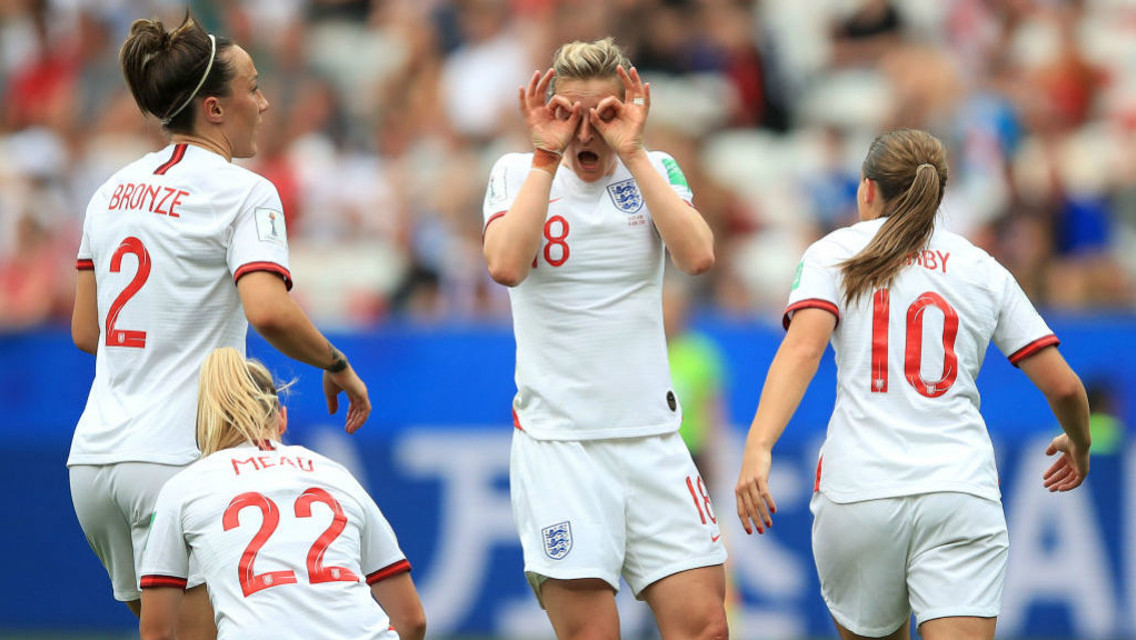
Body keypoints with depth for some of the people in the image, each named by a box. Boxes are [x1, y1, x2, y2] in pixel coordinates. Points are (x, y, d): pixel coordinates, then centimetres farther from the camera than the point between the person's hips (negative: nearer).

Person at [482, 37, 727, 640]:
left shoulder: (654, 171, 8)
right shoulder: (517, 173, 4)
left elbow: (697, 255, -11)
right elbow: (506, 266, -16)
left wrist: (630, 152, -11)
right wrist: (547, 155, -11)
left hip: (651, 434, 2)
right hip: (556, 439, -2)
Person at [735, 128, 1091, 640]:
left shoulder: (834, 253, 9)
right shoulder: (986, 271, 15)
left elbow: (803, 348, -10)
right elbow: (1063, 386, 13)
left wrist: (757, 449, -21)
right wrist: (1079, 446, 35)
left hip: (857, 494, -1)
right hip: (962, 492, 1)